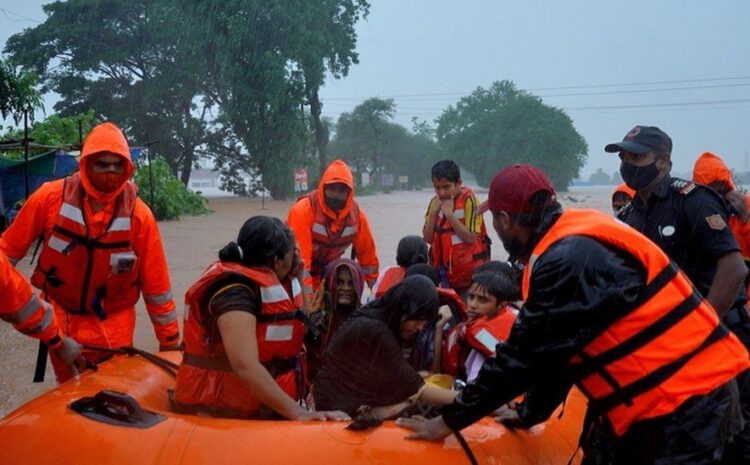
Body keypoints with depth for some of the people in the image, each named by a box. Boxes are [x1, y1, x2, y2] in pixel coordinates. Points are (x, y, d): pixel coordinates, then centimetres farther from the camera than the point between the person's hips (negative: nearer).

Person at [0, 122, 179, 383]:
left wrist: (170, 341, -2)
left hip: (113, 329, -1)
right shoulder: (51, 197, -13)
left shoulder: (139, 215, -14)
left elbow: (156, 286, -7)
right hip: (60, 321, 1)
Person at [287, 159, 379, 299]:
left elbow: (367, 253, -2)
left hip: (326, 272, 4)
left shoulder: (356, 214, -12)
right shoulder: (303, 210, -26)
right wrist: (307, 297, -32)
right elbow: (298, 257, -30)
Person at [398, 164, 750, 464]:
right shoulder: (573, 241, 7)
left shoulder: (570, 259, -23)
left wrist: (448, 422, -9)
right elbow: (555, 352, 14)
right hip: (652, 401, 9)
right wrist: (527, 414, 20)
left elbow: (522, 356, -19)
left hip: (684, 408, -9)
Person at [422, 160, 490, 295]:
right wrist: (433, 212, -10)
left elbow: (470, 238, -18)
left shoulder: (468, 200, -12)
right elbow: (427, 238, 2)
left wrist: (450, 214, -20)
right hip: (445, 273, 6)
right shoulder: (436, 202, 5)